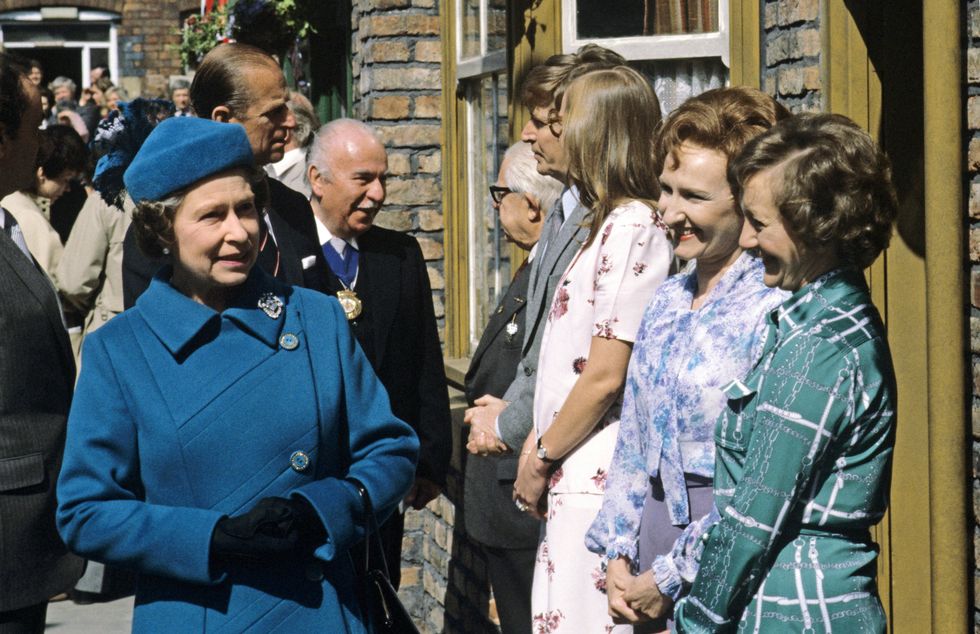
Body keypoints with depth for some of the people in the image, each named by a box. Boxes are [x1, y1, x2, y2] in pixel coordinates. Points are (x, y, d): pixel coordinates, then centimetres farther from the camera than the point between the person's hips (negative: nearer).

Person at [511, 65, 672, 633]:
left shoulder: (631, 228, -14)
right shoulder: (613, 225, 16)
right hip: (579, 478, 10)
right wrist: (541, 446, 10)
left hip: (596, 479, -10)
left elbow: (605, 374, -17)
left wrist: (541, 458, -7)